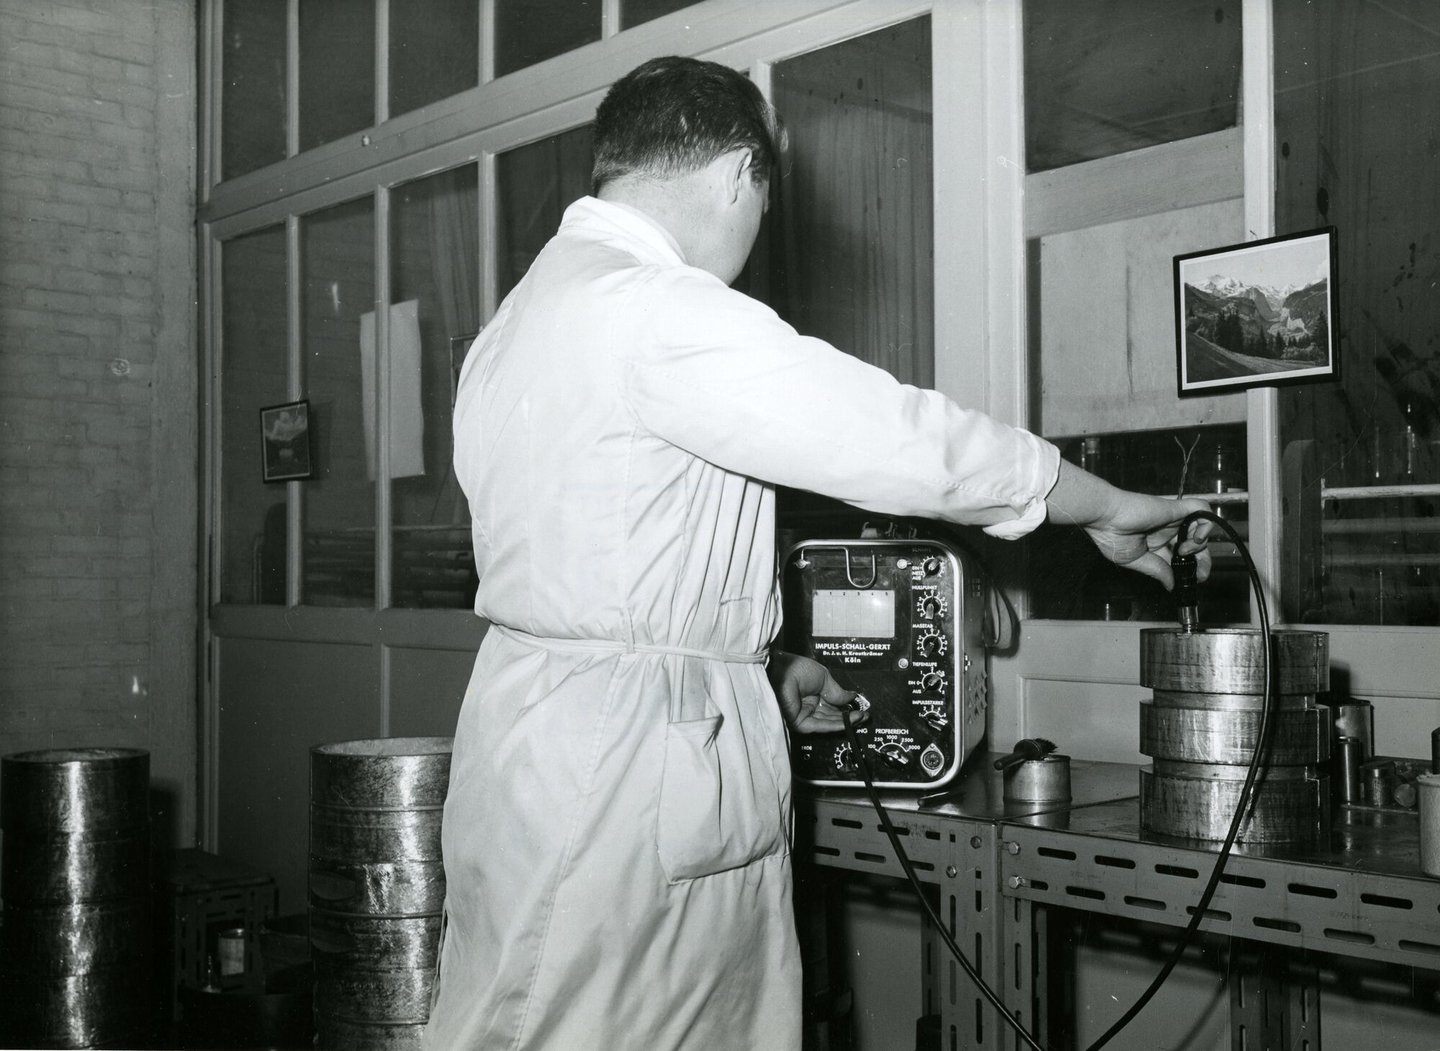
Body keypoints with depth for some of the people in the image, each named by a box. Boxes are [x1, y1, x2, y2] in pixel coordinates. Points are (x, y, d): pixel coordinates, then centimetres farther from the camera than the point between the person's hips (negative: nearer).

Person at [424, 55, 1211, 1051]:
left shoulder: (522, 318, 17)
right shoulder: (655, 309, -15)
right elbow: (898, 438, -15)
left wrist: (758, 662, 25)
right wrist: (1109, 508, -1)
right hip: (625, 779, -9)